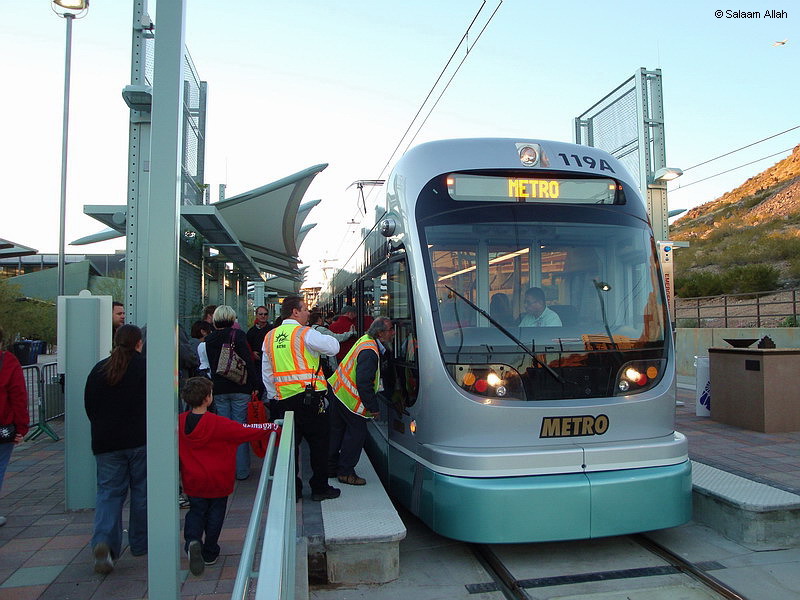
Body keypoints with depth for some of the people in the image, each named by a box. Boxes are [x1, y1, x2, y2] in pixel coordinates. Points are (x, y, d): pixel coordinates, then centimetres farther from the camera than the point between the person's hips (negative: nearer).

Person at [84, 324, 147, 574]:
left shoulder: (99, 369, 5)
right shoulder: (145, 366, -8)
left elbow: (89, 405, 10)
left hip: (105, 441, 3)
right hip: (140, 440, -3)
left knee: (108, 491, 9)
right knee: (141, 491, 10)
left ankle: (103, 540, -10)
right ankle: (140, 544, 20)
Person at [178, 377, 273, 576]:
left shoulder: (179, 422, -9)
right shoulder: (219, 424, -22)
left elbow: (178, 451, 6)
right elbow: (245, 433, -11)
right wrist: (268, 430, 4)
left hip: (193, 482, 3)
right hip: (217, 481, -3)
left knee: (196, 511, 18)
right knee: (215, 513, 14)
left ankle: (192, 540, -7)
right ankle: (210, 553, 22)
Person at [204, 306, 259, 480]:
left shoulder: (209, 339, 7)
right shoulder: (237, 334, -8)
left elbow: (211, 364, 16)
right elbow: (248, 361, -12)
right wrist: (256, 384, -8)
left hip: (219, 389, 4)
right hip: (240, 388, -4)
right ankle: (241, 470, 8)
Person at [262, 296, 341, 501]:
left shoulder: (270, 337, 11)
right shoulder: (304, 333, -9)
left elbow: (266, 372, 15)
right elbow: (333, 347, -11)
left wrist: (273, 396, 20)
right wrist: (325, 335, 9)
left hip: (283, 398, 6)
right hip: (310, 397, -6)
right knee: (318, 442, 6)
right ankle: (320, 488, 13)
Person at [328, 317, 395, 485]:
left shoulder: (366, 340, 5)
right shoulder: (369, 352, -26)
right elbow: (364, 383, -27)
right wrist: (373, 407, -18)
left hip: (336, 390, 10)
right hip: (349, 398, -10)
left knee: (337, 430, 17)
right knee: (357, 433, 1)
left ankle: (331, 467, 29)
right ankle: (345, 472, 10)